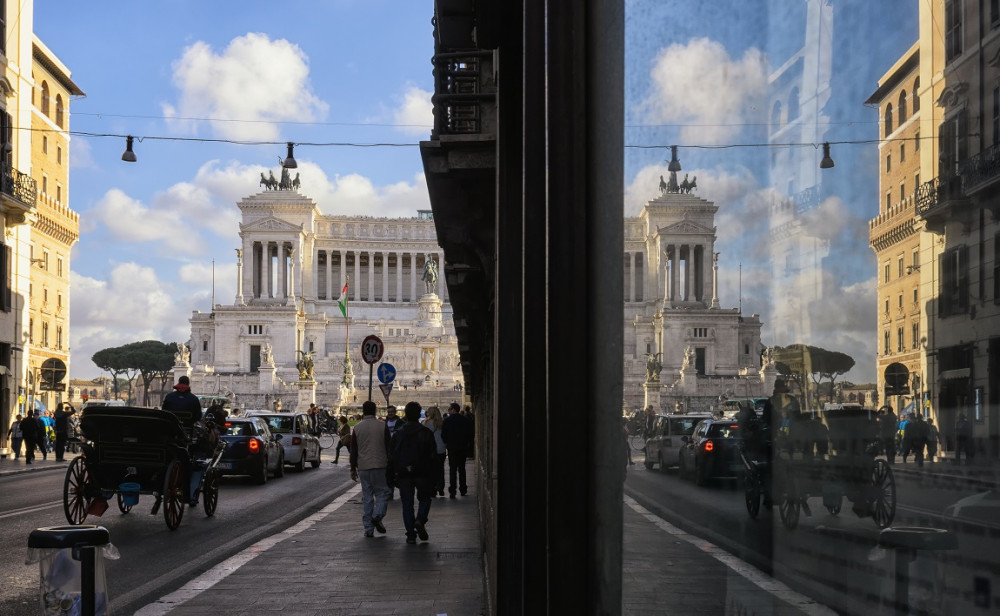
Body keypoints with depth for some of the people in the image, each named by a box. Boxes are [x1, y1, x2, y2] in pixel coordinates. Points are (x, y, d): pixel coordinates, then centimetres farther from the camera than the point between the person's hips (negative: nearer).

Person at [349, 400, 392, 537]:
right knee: (382, 492, 8)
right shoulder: (383, 426, -2)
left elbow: (353, 451, 6)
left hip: (363, 467, 2)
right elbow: (388, 448, -3)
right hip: (380, 466, -2)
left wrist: (353, 469, 13)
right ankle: (377, 515, -18)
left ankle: (369, 529, 5)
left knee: (366, 497, 7)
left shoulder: (357, 428, 3)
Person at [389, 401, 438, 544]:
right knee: (424, 498, 16)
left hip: (403, 474, 1)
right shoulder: (426, 433, -3)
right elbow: (433, 455, -3)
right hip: (422, 473, -1)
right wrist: (432, 473, 4)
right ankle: (420, 520, -11)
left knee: (407, 503, 7)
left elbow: (391, 456, 3)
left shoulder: (398, 434, 1)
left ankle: (411, 534, 4)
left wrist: (393, 475, 10)